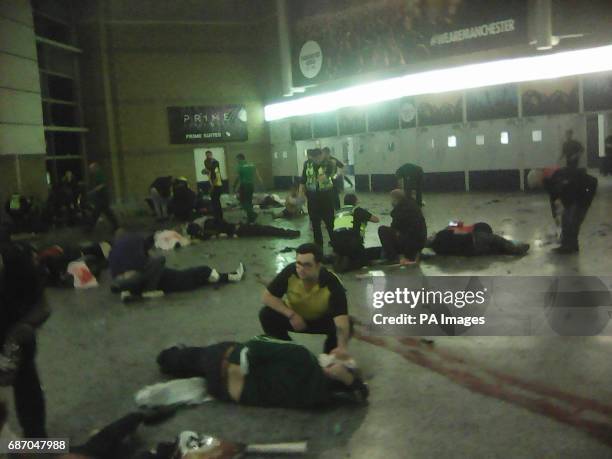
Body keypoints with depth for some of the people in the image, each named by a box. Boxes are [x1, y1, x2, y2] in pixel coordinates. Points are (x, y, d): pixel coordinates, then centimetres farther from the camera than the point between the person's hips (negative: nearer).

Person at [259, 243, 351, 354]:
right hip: (293, 316, 2)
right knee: (266, 315, -25)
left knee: (347, 325, -31)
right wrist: (291, 314, -34)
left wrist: (342, 347, -61)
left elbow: (341, 319, -44)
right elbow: (267, 296, -22)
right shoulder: (290, 271, -30)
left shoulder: (333, 284, -35)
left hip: (322, 319, -2)